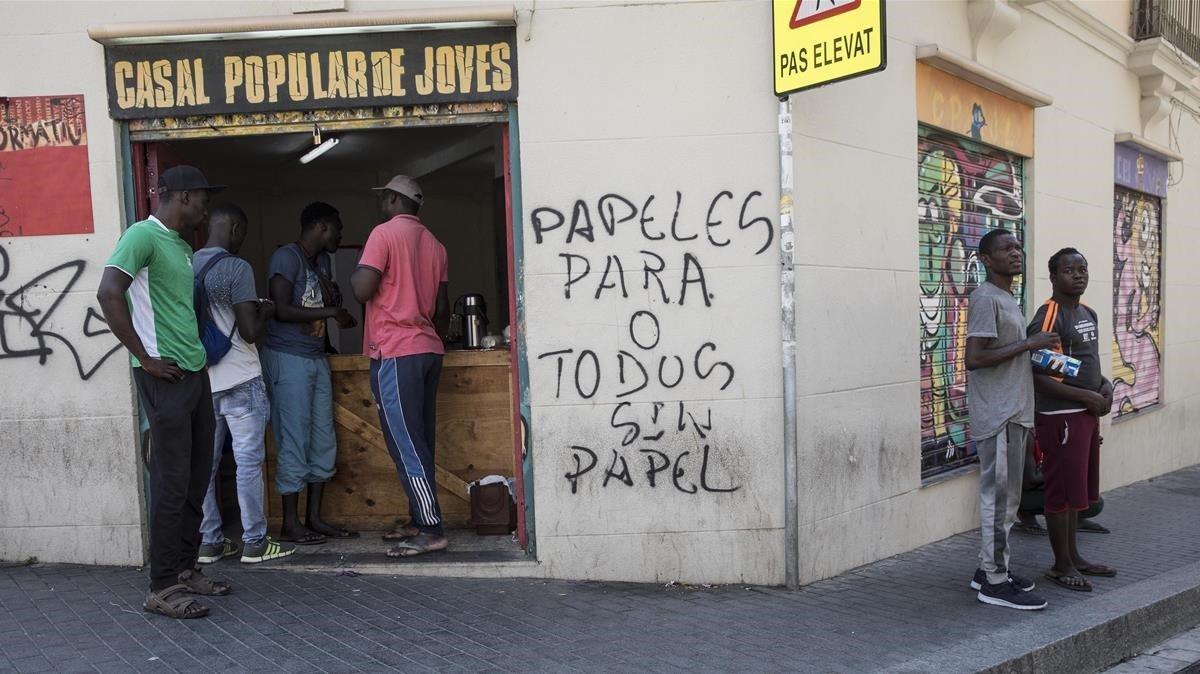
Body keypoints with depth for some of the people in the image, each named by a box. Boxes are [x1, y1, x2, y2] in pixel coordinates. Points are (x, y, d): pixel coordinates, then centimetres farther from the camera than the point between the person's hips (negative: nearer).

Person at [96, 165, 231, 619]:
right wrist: (144, 357, -17)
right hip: (165, 376, -9)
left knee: (197, 478, 13)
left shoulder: (183, 246, 17)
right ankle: (162, 588, 4)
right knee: (171, 482, -5)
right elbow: (108, 294, -19)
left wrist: (199, 351, 14)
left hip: (195, 373, 9)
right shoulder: (143, 235, -9)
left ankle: (186, 569, 25)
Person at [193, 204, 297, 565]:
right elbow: (251, 331, -16)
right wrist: (265, 311, 4)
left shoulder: (188, 266, 8)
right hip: (240, 380, -7)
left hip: (200, 380, 7)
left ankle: (208, 541, 17)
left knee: (205, 463, 10)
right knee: (249, 462, 1)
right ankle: (255, 542, 7)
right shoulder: (237, 268, -12)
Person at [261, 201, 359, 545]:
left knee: (323, 441, 7)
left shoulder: (322, 261, 15)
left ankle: (314, 517, 15)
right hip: (288, 360, -8)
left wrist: (332, 294, 1)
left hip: (316, 359, 8)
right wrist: (332, 312, -16)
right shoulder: (286, 256, -10)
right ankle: (290, 524, 4)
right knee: (294, 441, -5)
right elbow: (282, 310, -20)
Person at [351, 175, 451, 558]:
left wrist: (355, 275, 6)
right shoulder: (433, 243, 16)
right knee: (420, 442, 11)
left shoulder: (385, 233, -6)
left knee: (406, 444, -6)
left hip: (395, 353, -8)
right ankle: (421, 521, 17)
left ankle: (431, 530, -6)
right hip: (428, 351, 8)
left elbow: (362, 290, -15)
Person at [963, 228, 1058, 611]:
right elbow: (974, 359, -24)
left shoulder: (1008, 299, 17)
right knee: (1000, 498, -3)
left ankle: (989, 569, 24)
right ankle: (995, 582, 5)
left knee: (1004, 497, 14)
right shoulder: (985, 299, -14)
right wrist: (1028, 344, -18)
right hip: (997, 418, -10)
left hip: (1013, 414, 10)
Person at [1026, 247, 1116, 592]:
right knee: (1062, 492, -1)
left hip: (1087, 414, 9)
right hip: (1061, 417, -9)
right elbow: (1039, 377, -20)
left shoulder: (1089, 314, 13)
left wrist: (1104, 384, 5)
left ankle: (1073, 556, 29)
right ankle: (1061, 566, 10)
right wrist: (1089, 397, -17)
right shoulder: (1049, 317, -16)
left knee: (1077, 489, 17)